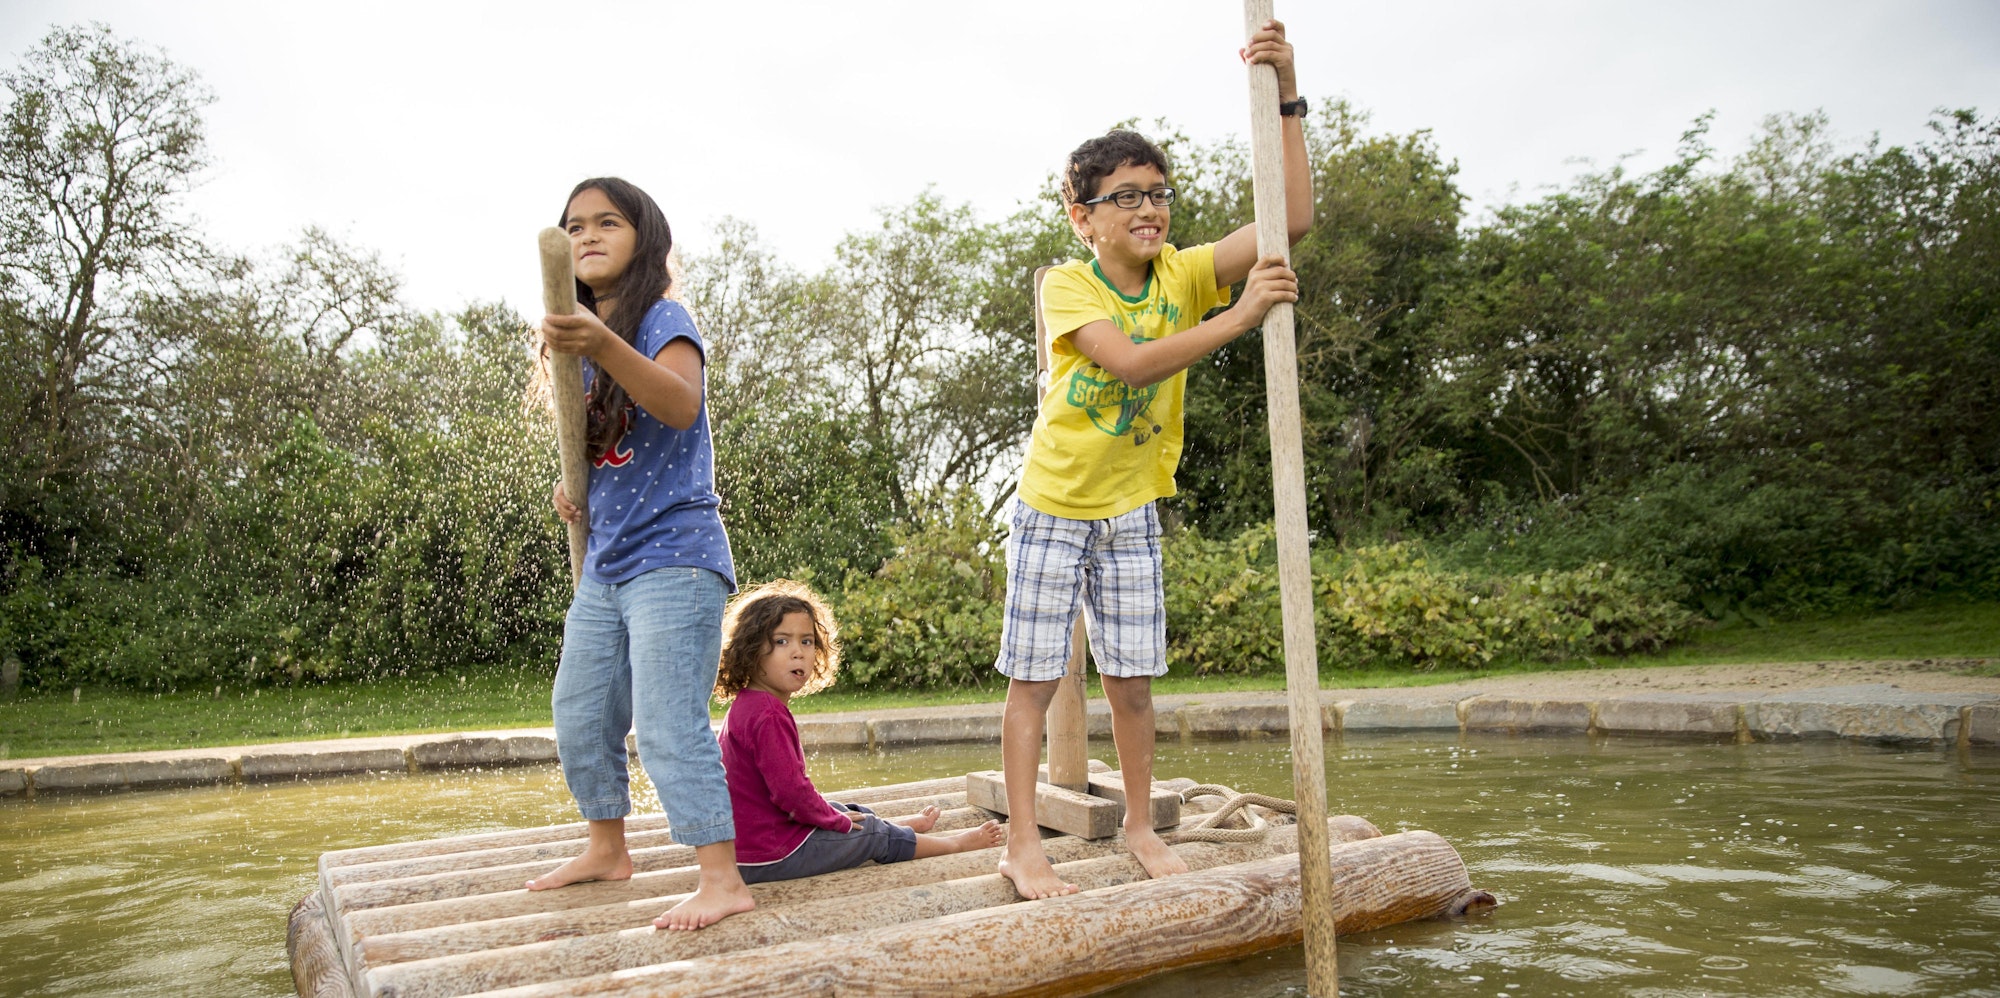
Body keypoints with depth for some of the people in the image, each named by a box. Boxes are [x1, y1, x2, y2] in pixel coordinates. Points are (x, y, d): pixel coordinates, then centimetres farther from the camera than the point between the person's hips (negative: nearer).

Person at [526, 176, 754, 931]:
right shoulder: (581, 338, 14)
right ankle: (607, 849, 35)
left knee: (668, 726, -13)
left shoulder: (663, 318, -9)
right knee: (579, 719, 17)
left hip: (672, 557, -9)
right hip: (605, 565, 9)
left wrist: (605, 346, -44)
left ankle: (722, 879, -4)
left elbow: (682, 407, -30)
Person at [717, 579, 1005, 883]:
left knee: (847, 812, 25)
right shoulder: (768, 716, -26)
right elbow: (790, 789, -28)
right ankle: (955, 843, 25)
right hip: (774, 856, -9)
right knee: (872, 832, 7)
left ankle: (912, 824, 49)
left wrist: (831, 812, 14)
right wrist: (835, 820, -11)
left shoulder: (746, 705, 6)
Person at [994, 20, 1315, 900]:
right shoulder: (1067, 285, -15)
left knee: (1132, 678, 9)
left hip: (1132, 510, 3)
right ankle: (1023, 843, 10)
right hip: (1053, 505, -3)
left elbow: (1292, 219, -14)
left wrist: (1285, 99, -23)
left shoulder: (1183, 274, -4)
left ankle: (1139, 824, 26)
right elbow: (1132, 364, -31)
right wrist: (1239, 317, -37)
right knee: (1034, 678, 1)